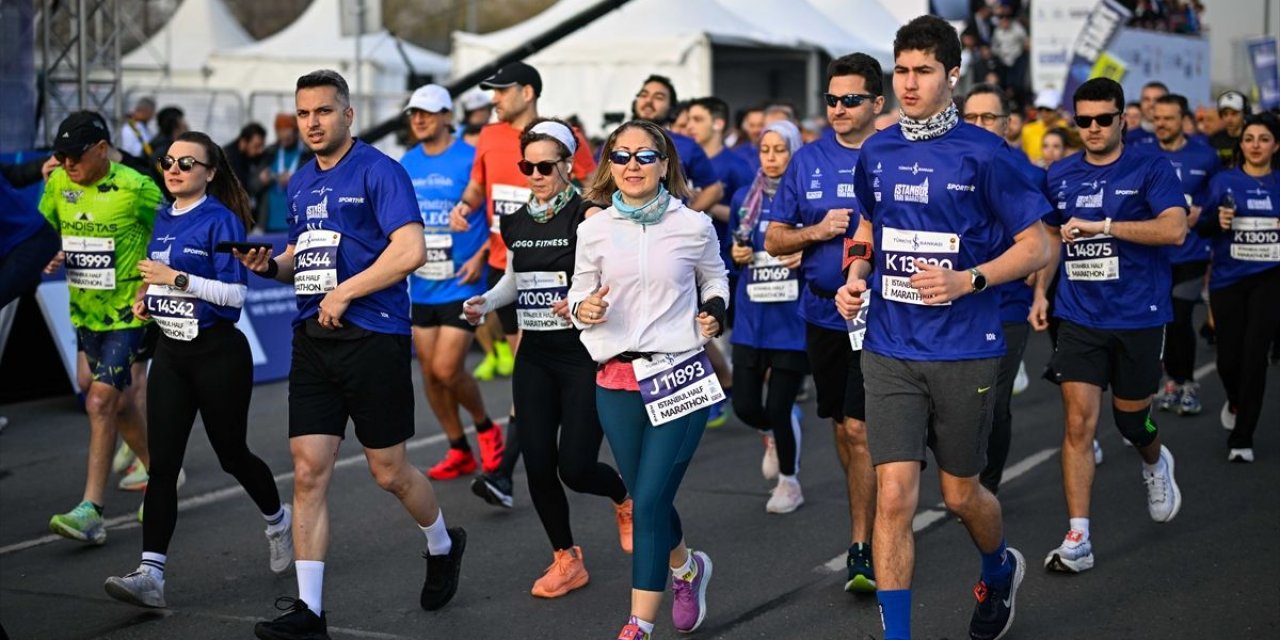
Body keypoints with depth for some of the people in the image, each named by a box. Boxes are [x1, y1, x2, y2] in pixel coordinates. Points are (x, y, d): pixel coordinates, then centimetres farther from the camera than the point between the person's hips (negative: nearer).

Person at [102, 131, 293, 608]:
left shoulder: (221, 220, -11)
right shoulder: (163, 219, 10)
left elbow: (235, 293, -17)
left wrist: (177, 279, -23)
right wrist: (146, 297, 6)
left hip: (218, 353, -6)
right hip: (171, 350, 6)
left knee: (231, 453, 10)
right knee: (162, 463, -4)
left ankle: (279, 521, 38)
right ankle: (150, 574, -8)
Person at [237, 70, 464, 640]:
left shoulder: (378, 171, -8)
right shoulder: (301, 181, 15)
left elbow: (410, 251, -19)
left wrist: (344, 293, -16)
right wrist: (270, 265, 4)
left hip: (373, 336, -6)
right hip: (312, 338, 6)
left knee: (389, 471, 5)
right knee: (308, 471, -1)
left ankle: (443, 546, 35)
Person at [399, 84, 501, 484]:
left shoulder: (471, 159, -10)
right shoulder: (407, 165, 8)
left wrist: (481, 256, -18)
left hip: (461, 283, -6)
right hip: (422, 285, 6)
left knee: (447, 370, -11)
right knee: (429, 371, 7)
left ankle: (485, 428, 17)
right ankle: (459, 451, 21)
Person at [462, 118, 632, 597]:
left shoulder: (588, 216, -11)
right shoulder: (515, 223, 8)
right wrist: (485, 302, 5)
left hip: (583, 354, -5)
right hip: (534, 356, 5)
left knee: (576, 467, -8)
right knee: (538, 465, 0)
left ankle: (625, 498, 29)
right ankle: (566, 559, 20)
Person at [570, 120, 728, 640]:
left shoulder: (693, 226, 0)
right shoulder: (594, 230, 3)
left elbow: (715, 278, 18)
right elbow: (579, 292, 11)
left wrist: (714, 311, -2)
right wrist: (583, 308, -11)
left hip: (681, 373, -3)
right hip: (617, 381, 3)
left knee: (650, 500, -10)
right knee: (646, 498, 13)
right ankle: (686, 567, 44)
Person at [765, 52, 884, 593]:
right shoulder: (808, 159, 7)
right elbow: (774, 240, 8)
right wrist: (819, 230, -10)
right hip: (822, 311, 5)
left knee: (860, 428, -10)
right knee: (841, 427, 14)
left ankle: (862, 547, -2)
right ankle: (869, 514, 35)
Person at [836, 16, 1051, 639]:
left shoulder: (984, 154, -8)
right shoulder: (875, 153, 5)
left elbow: (1036, 246, -5)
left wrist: (968, 280, -19)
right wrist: (856, 276, 3)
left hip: (964, 351, -3)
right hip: (889, 350, 3)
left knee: (960, 494, 13)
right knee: (893, 496, -5)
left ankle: (1000, 569, 46)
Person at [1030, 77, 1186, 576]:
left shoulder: (1150, 168, -6)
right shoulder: (1060, 175, 7)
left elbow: (1174, 230, -20)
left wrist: (1101, 225, -24)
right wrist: (1040, 292, 12)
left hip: (1138, 317, -2)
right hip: (1078, 318, 2)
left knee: (1131, 419, 12)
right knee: (1078, 423, -7)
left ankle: (1155, 463, 50)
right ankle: (1077, 539, -5)